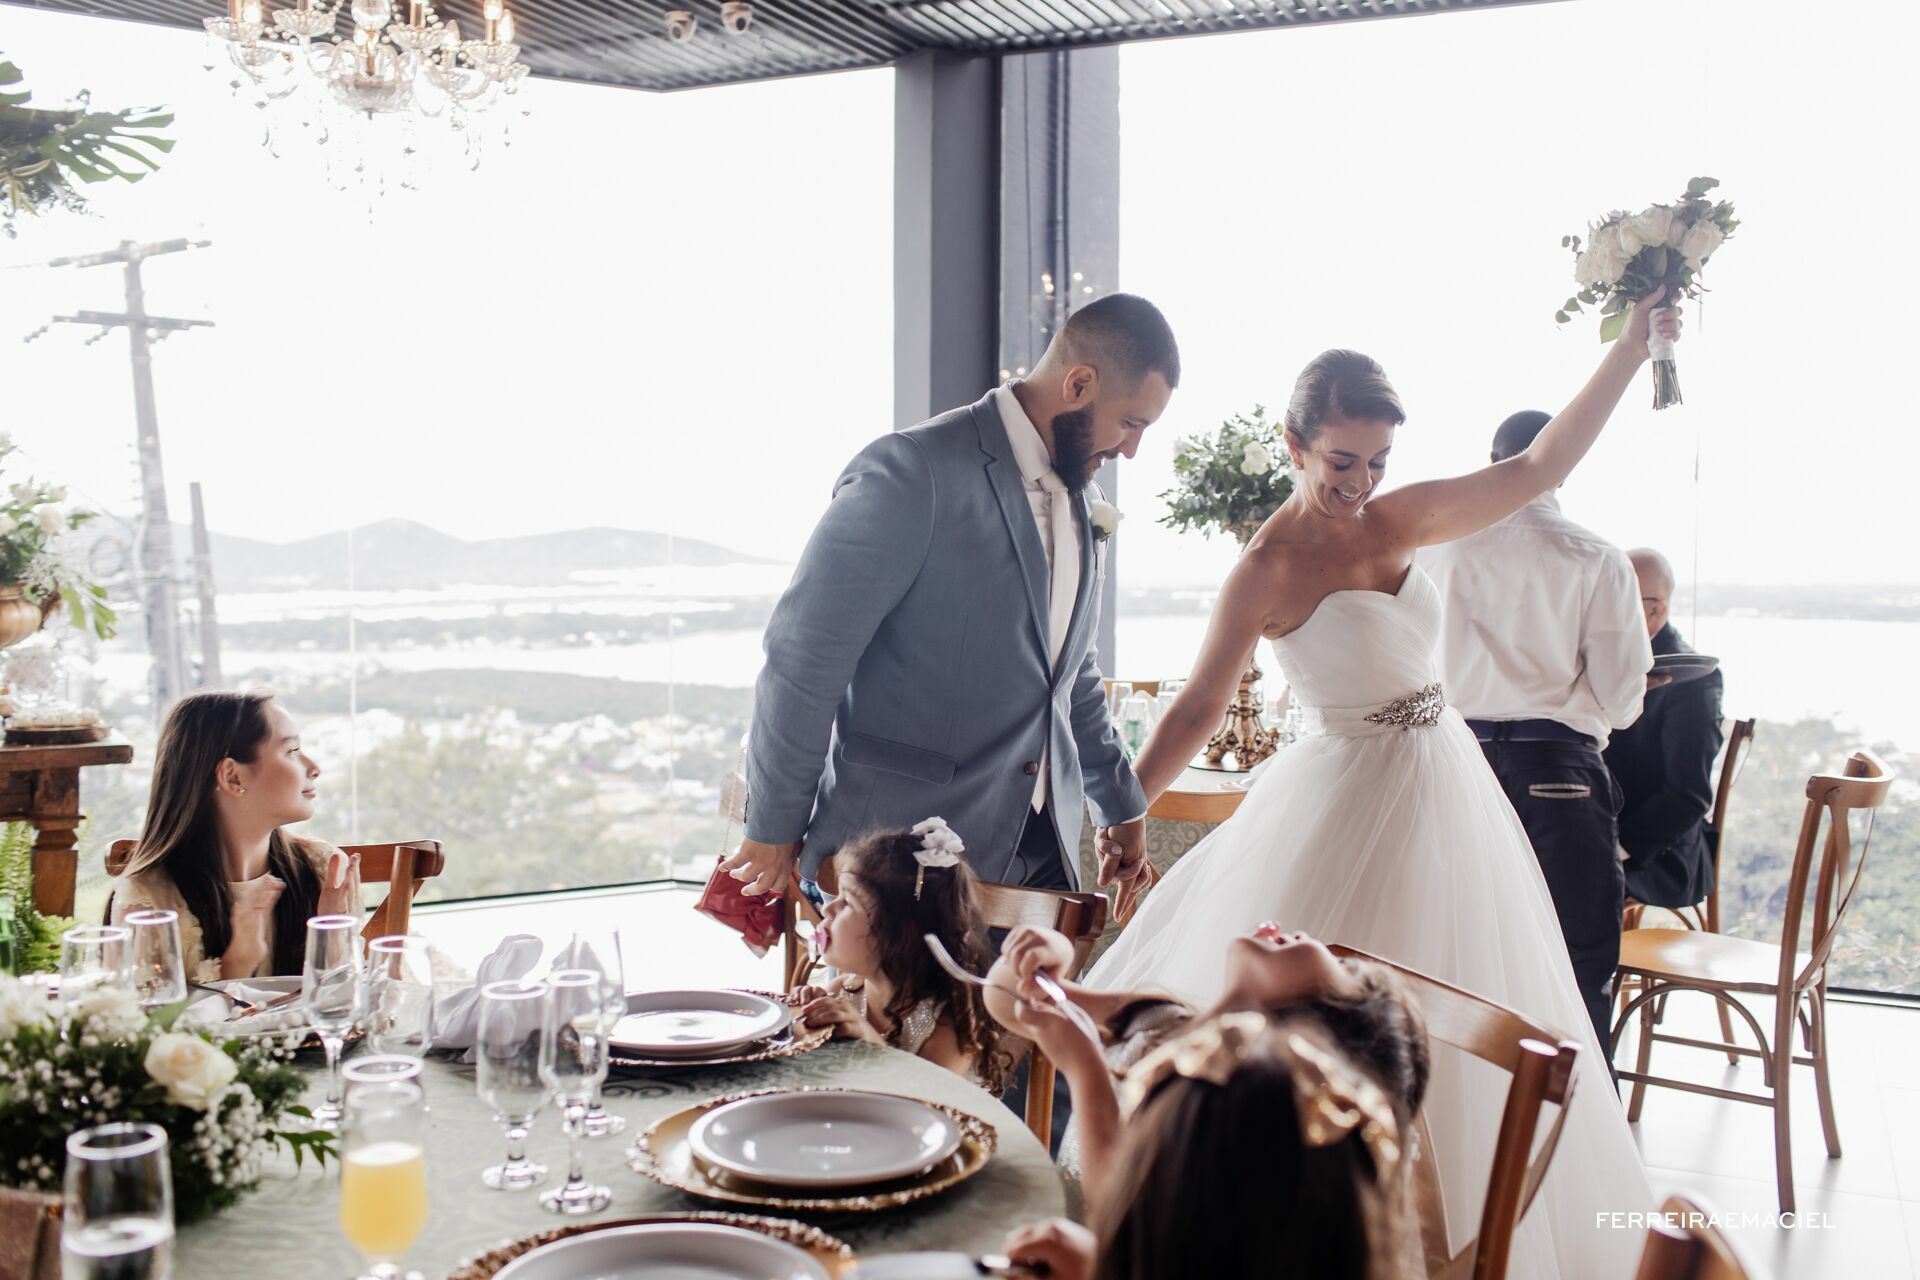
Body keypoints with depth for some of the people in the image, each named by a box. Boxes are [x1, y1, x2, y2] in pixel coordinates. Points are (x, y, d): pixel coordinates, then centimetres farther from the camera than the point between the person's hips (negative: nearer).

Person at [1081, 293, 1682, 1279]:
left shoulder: (1394, 521, 2)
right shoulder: (1268, 568, -14)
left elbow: (1538, 468, 3)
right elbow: (1197, 710, -12)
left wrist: (1632, 347, 0)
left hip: (1446, 793, 7)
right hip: (1350, 803, -7)